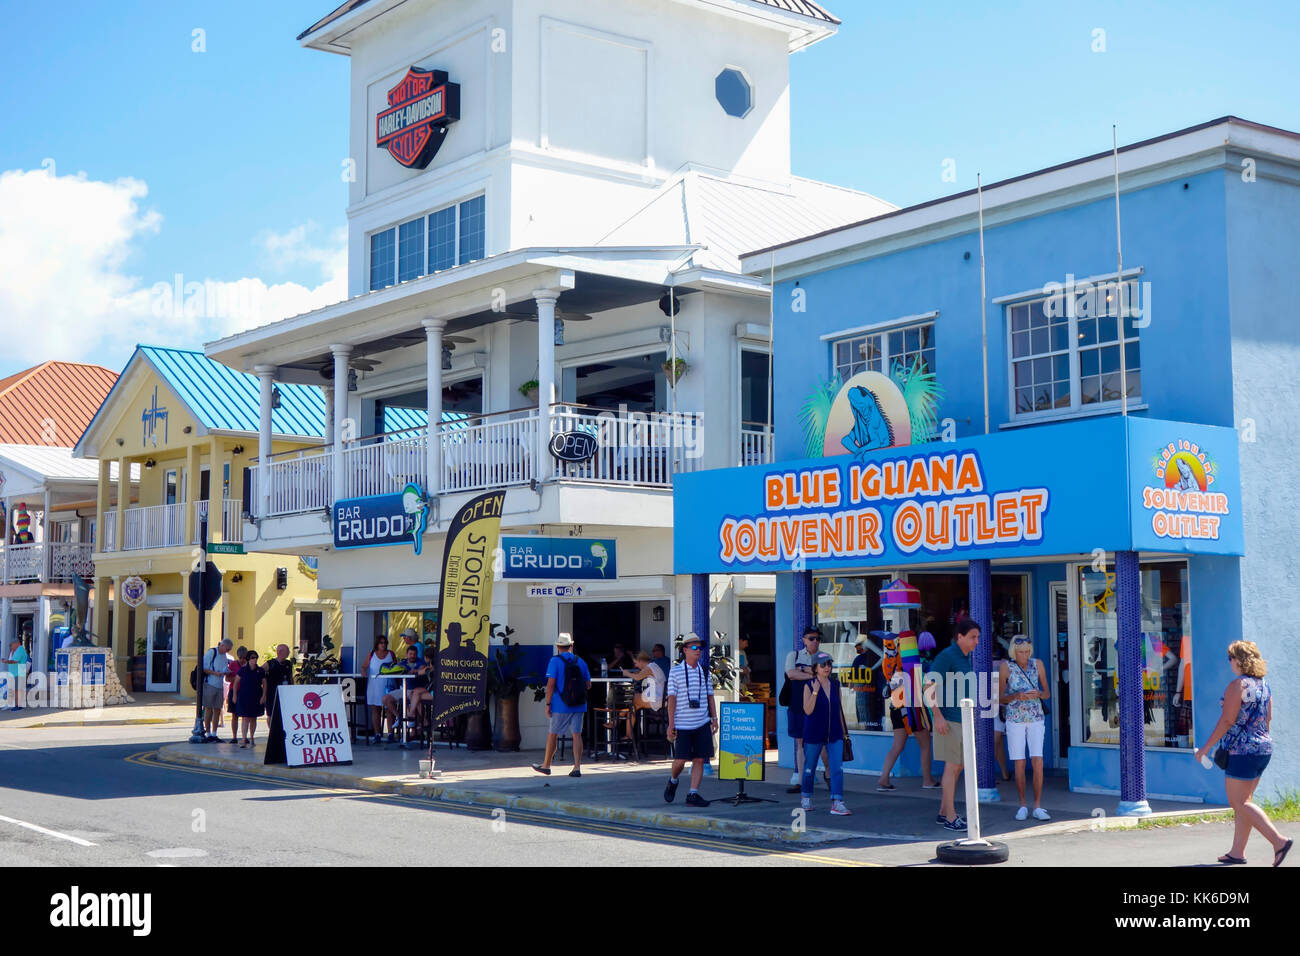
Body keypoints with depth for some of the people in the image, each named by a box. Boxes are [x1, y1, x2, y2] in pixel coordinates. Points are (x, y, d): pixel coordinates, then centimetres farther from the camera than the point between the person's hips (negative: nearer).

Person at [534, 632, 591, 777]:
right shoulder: (581, 662, 7)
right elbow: (588, 685, 9)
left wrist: (548, 704, -7)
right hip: (579, 706, 3)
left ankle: (546, 765, 22)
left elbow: (551, 684, -13)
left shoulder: (555, 661, -6)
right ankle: (577, 767, -6)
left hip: (560, 706, -3)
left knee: (552, 734, 10)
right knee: (576, 734, 2)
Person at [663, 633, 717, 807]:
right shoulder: (675, 672, -1)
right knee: (680, 759, -3)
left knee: (699, 759, -1)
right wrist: (671, 724, -7)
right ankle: (673, 781, 27)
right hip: (682, 725, -4)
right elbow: (672, 698, -3)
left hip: (702, 724, 4)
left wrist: (714, 719, 9)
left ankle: (693, 795, 3)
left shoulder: (704, 672, 11)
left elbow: (710, 697, 16)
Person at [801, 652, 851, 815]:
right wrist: (815, 691, -25)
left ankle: (837, 802, -10)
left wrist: (843, 731, 15)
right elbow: (808, 710, -16)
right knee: (810, 768, 10)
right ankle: (806, 797, 30)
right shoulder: (809, 685, -7)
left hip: (834, 734, 3)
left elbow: (838, 709, 14)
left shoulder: (835, 685, 7)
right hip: (813, 733, -3)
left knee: (837, 768, -8)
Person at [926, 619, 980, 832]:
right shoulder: (947, 656, -12)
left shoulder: (966, 658, 15)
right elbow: (929, 685, -17)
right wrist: (938, 715, -22)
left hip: (962, 720, 9)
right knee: (952, 766, -7)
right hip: (949, 720, -9)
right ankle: (950, 817, -3)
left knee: (958, 766, 12)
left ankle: (944, 812, 20)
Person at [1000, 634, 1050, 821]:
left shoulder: (1037, 664, 2)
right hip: (1015, 719, -1)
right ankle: (1022, 806, 11)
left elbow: (1047, 693, 8)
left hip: (1036, 719, 1)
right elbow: (1000, 698, -2)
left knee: (1038, 762, -8)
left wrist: (1038, 694, -15)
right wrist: (1016, 696, -20)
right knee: (1019, 764, 0)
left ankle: (1038, 807, -2)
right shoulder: (1005, 667, -5)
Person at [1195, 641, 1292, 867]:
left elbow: (1227, 721, -17)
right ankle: (1237, 852, 16)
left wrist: (1206, 747, -12)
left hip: (1242, 751, -9)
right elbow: (1268, 719, 15)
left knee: (1240, 803, -4)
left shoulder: (1237, 685, -15)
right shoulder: (1263, 685, 9)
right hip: (1263, 749, 9)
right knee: (1243, 802, 14)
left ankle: (1279, 841, -15)